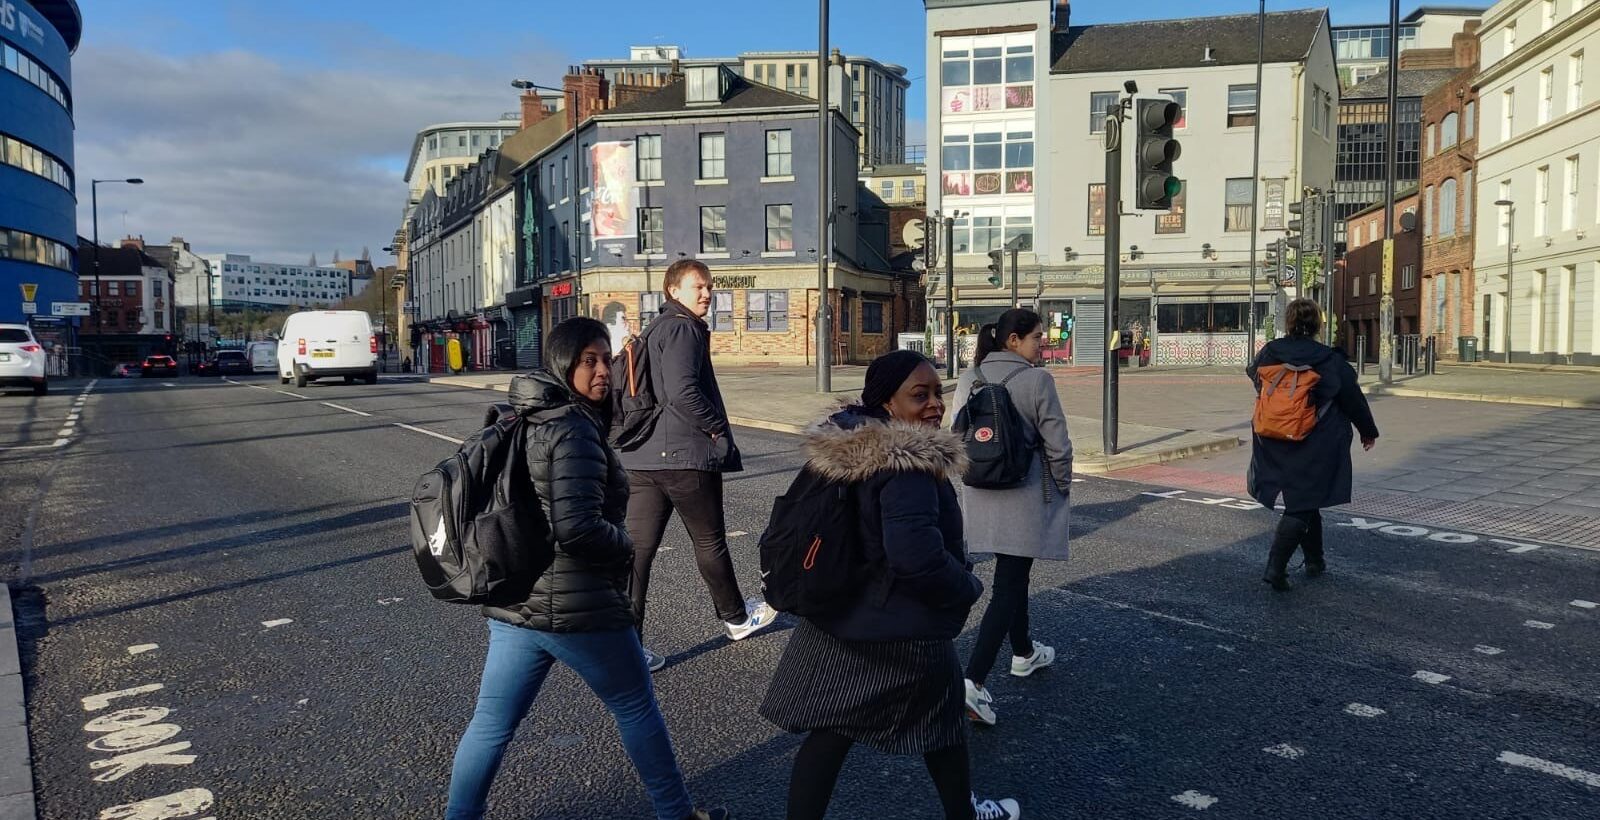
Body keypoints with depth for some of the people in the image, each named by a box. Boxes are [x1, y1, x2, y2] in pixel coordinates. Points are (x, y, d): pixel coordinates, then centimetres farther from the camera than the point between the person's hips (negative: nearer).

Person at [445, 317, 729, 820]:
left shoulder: (526, 421, 8)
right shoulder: (576, 430, -20)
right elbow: (577, 526, -28)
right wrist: (625, 547, -10)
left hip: (514, 604, 8)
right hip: (577, 607, -7)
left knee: (491, 724, 13)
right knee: (636, 708, 13)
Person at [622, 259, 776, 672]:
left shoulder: (655, 329, 21)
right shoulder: (683, 328, -10)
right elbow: (683, 391, -23)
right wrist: (718, 430, -12)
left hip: (643, 457, 8)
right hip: (685, 456, -8)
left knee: (638, 547, 2)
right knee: (710, 542, 10)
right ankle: (736, 618, 29)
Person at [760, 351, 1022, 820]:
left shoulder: (846, 448, 1)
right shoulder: (910, 466, -27)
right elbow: (917, 554, -35)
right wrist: (967, 588, -17)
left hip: (837, 622, 7)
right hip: (901, 632, -6)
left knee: (829, 733, 12)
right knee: (942, 719, 20)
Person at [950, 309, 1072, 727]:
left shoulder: (969, 379, 1)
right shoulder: (1037, 380, -15)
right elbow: (1057, 446, -11)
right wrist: (1063, 489, 5)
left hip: (981, 494, 6)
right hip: (1025, 496, -6)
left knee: (1013, 574, 24)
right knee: (1007, 586, -2)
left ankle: (1024, 653, 42)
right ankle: (974, 681, -10)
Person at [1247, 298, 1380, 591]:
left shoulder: (1270, 352, -4)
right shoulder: (1331, 361, -11)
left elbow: (1253, 375, 18)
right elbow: (1354, 400, -1)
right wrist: (1368, 431, 14)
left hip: (1276, 444, 4)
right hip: (1317, 446, -4)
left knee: (1305, 501, 21)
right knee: (1302, 506, 0)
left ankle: (1315, 560, 32)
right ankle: (1276, 567, -12)